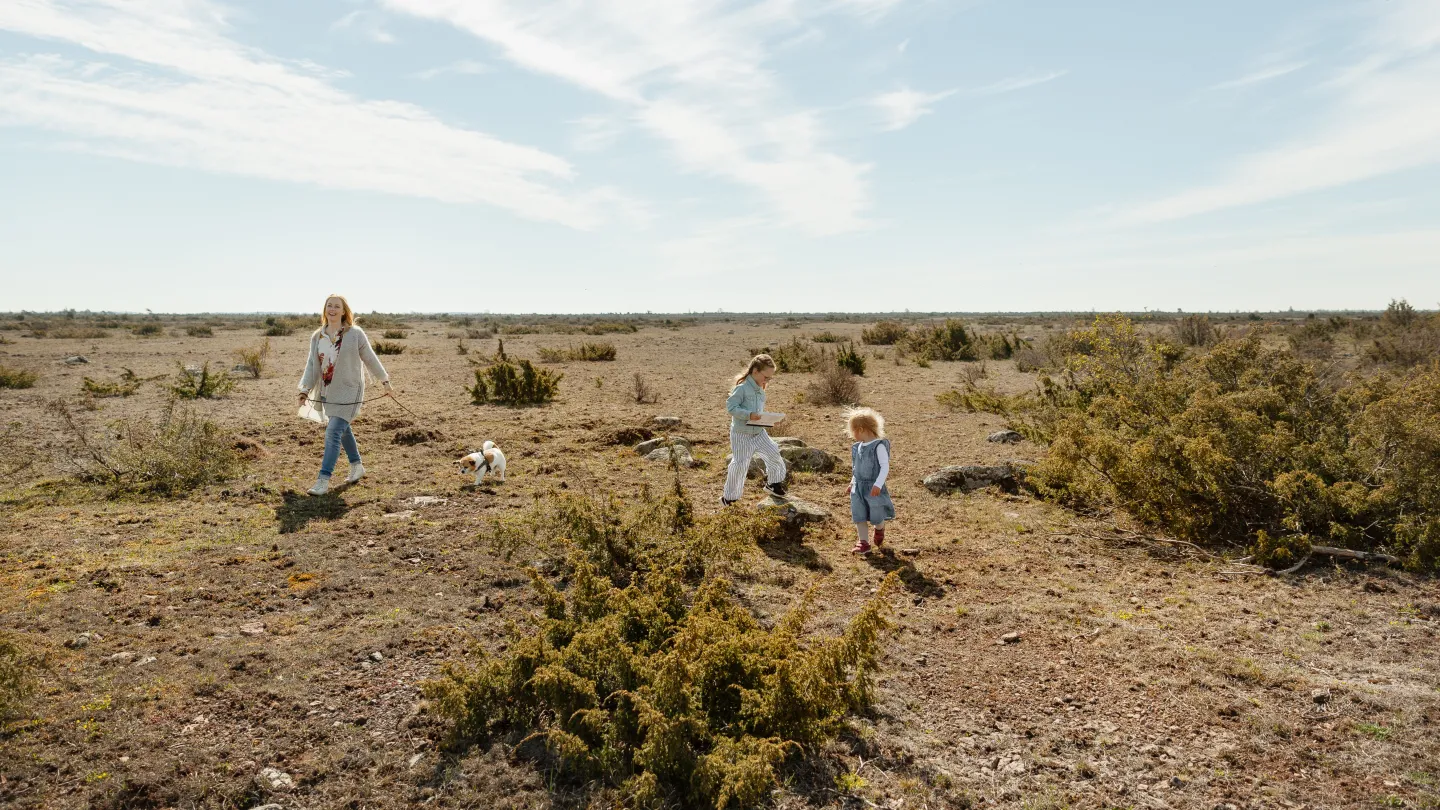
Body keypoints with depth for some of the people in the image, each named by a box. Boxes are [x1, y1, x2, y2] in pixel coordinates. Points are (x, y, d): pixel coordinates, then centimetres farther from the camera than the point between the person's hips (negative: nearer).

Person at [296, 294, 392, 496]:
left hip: (348, 392, -6)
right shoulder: (317, 337, 5)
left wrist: (385, 381, 6)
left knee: (333, 433, -15)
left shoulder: (355, 334, -8)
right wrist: (305, 391, -3)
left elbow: (370, 359, 1)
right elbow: (312, 365, 5)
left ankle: (323, 480, -15)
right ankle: (357, 467, 39)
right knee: (343, 430, 20)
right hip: (326, 392, 6)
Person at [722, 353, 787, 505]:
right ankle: (729, 496, 14)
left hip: (759, 432, 7)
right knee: (739, 465, -3)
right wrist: (749, 415, -30)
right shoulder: (742, 388, -18)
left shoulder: (760, 390, 8)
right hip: (741, 434, -7)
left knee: (774, 454, 5)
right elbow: (731, 406, -21)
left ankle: (773, 483, 28)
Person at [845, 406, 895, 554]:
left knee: (876, 517, 6)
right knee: (859, 516, 2)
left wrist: (878, 484, -27)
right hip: (858, 487, 6)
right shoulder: (857, 447, 8)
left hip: (874, 489, -6)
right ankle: (863, 543, 8)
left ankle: (880, 530, 38)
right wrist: (852, 483, 23)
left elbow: (885, 466, -19)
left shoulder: (879, 446, -15)